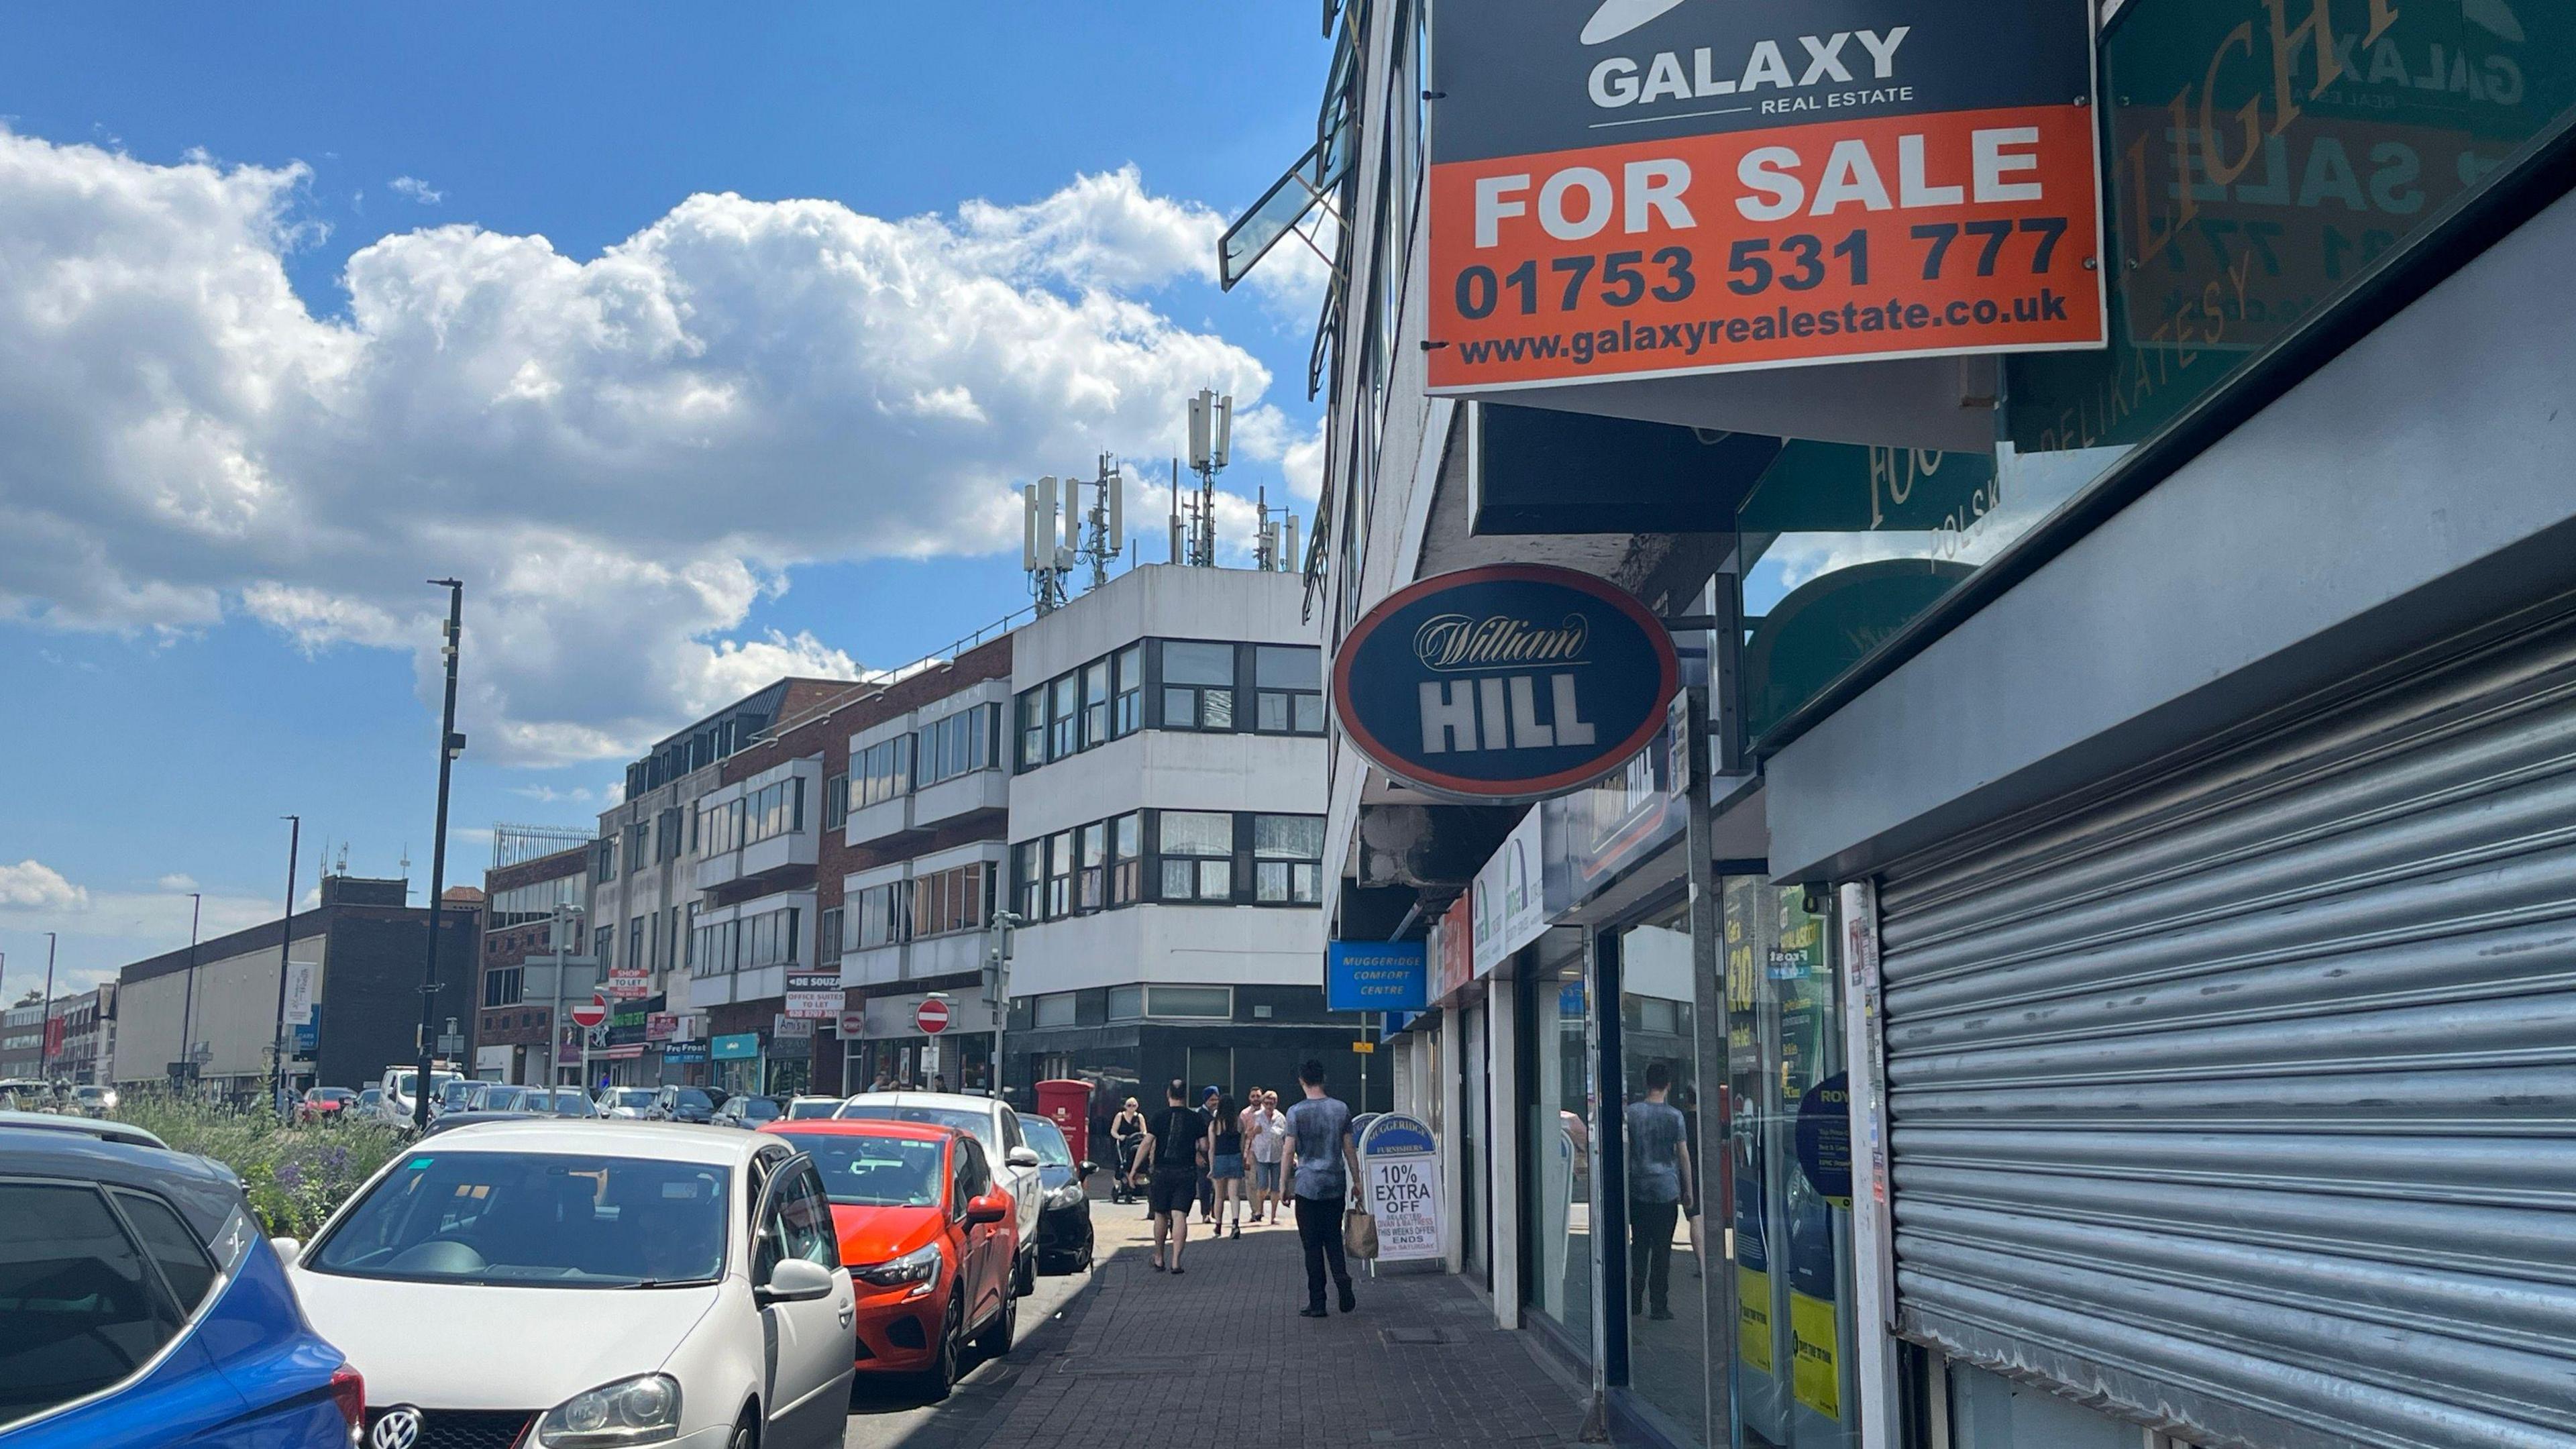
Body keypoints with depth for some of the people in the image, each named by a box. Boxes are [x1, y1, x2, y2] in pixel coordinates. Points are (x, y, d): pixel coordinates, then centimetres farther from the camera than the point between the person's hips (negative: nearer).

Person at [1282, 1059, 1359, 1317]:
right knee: (1333, 1238, 14)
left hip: (1308, 1185, -3)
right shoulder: (1341, 1108, 2)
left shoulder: (1296, 1112, -7)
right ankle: (1342, 1277, -11)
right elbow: (1349, 1149, 6)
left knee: (1312, 1244, 3)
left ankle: (1317, 1303, 4)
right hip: (1336, 1184, 3)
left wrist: (1284, 1184, 1)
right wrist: (1357, 1181, 13)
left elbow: (1289, 1152, -7)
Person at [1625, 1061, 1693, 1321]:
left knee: (1639, 1245, 11)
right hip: (1667, 1190, -2)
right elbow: (1684, 1155, 0)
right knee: (1662, 1248, 2)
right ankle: (1658, 1306, 2)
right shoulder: (1675, 1116, -3)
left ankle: (1635, 1302, 10)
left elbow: (1624, 1150, 2)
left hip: (1638, 1190, 2)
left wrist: (1624, 1181, 12)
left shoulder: (1631, 1112, 0)